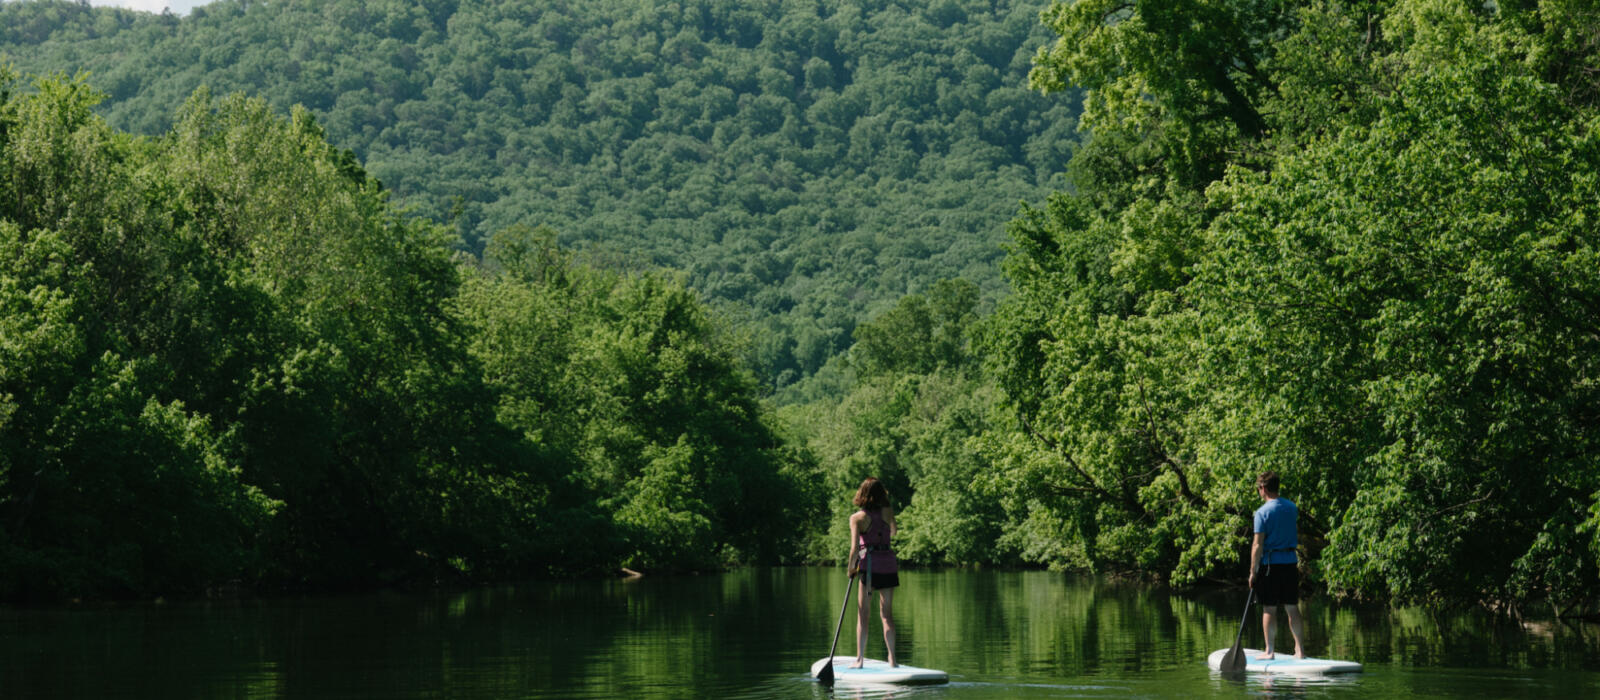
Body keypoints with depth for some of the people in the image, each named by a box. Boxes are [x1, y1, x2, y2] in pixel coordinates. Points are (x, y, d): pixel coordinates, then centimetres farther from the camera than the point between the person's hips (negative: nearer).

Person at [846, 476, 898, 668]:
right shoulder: (888, 512, 2)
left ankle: (860, 658, -1)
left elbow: (855, 548, -10)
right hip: (889, 563, 3)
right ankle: (892, 658, 6)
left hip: (869, 564, -3)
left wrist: (851, 568, 4)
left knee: (862, 613, 3)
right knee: (887, 613, 9)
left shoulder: (857, 517, -6)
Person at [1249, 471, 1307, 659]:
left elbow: (1258, 545, -13)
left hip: (1270, 564, -5)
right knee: (1292, 608, 9)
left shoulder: (1262, 512, -12)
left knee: (1268, 609, 2)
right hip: (1291, 562, 5)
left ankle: (1269, 651, 4)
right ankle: (1300, 650, 9)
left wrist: (1253, 572, -9)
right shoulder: (1292, 507, 6)